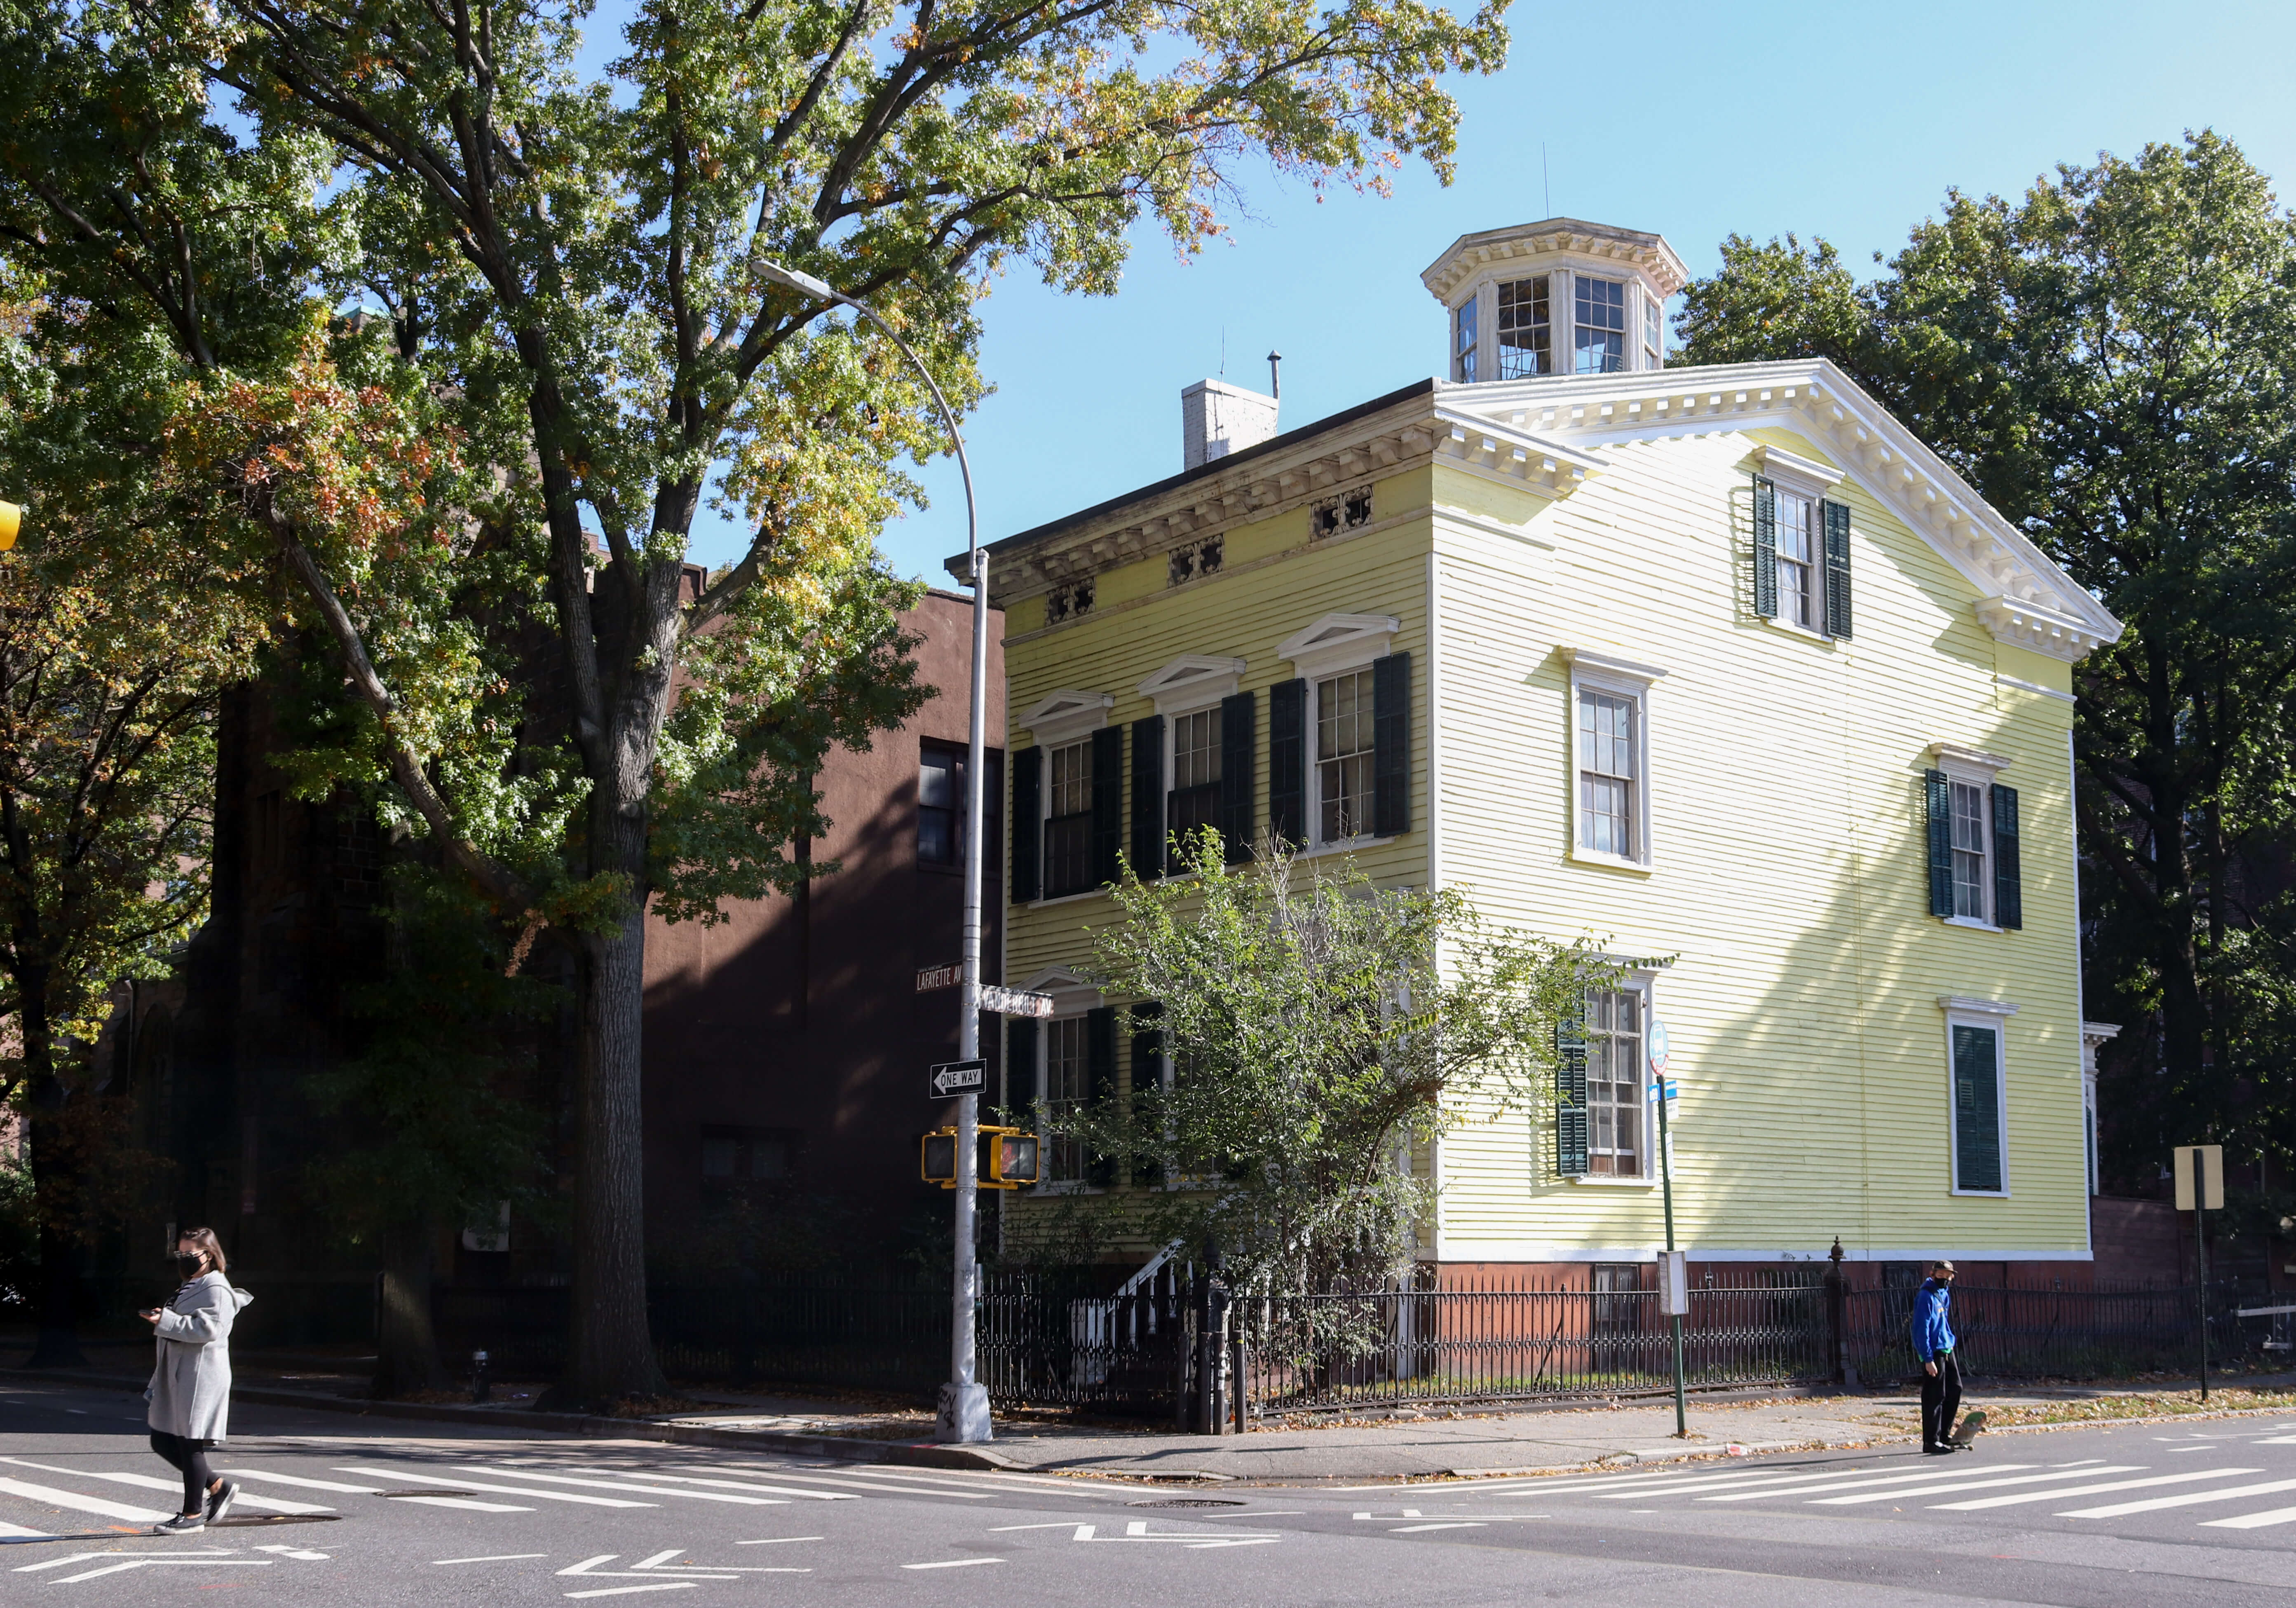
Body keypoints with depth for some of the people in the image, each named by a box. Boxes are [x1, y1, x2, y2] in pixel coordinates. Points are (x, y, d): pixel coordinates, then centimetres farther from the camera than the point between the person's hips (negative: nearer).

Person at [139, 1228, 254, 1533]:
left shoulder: (216, 1289, -11)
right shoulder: (191, 1287, 20)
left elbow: (207, 1328, -23)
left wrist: (166, 1321, -25)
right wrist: (163, 1320, 14)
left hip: (201, 1377, -10)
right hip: (176, 1377, 10)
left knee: (190, 1443, -5)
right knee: (163, 1442, 9)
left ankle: (193, 1514, 6)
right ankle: (218, 1487, 21)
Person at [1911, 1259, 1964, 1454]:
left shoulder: (1944, 1294, 13)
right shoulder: (1926, 1296, -15)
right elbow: (1922, 1329, -19)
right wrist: (1928, 1359, -22)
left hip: (1946, 1349, 9)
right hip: (1933, 1352, -9)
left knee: (1955, 1390, 13)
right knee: (1935, 1397, -6)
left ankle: (1944, 1435, 24)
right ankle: (1931, 1441, 0)